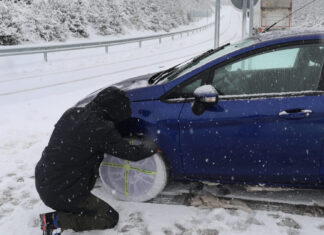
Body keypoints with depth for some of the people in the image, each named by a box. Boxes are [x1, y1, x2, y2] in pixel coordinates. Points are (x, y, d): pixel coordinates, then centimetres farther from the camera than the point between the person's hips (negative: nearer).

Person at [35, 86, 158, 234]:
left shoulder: (72, 113, 0)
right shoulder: (102, 129, -21)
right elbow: (132, 153, -11)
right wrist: (152, 147, 9)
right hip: (62, 195, -8)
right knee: (111, 218, 6)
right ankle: (56, 221, -4)